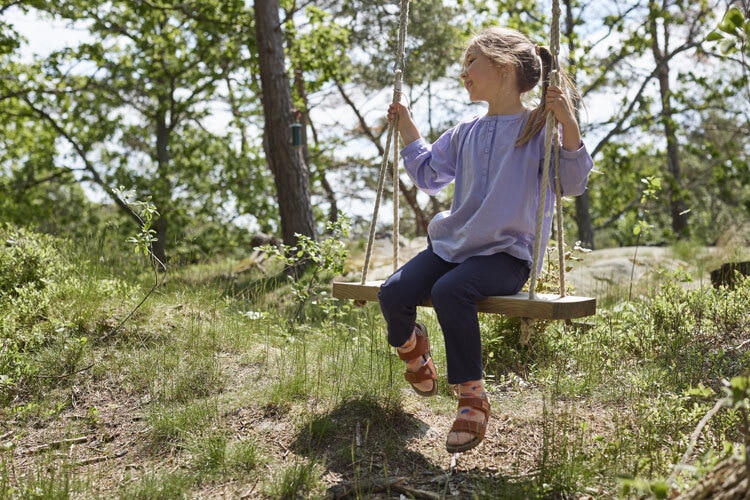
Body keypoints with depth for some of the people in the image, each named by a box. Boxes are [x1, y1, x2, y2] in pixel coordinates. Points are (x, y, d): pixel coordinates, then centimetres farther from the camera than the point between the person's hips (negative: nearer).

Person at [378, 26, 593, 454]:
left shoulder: (539, 129, -2)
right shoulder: (466, 134, 17)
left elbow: (573, 183, -10)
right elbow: (429, 175, 30)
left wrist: (569, 126, -23)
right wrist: (407, 126, 26)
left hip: (507, 253, -5)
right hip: (453, 243, 6)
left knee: (450, 290, -35)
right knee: (394, 293, -19)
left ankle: (472, 395, -16)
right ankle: (411, 344, 17)